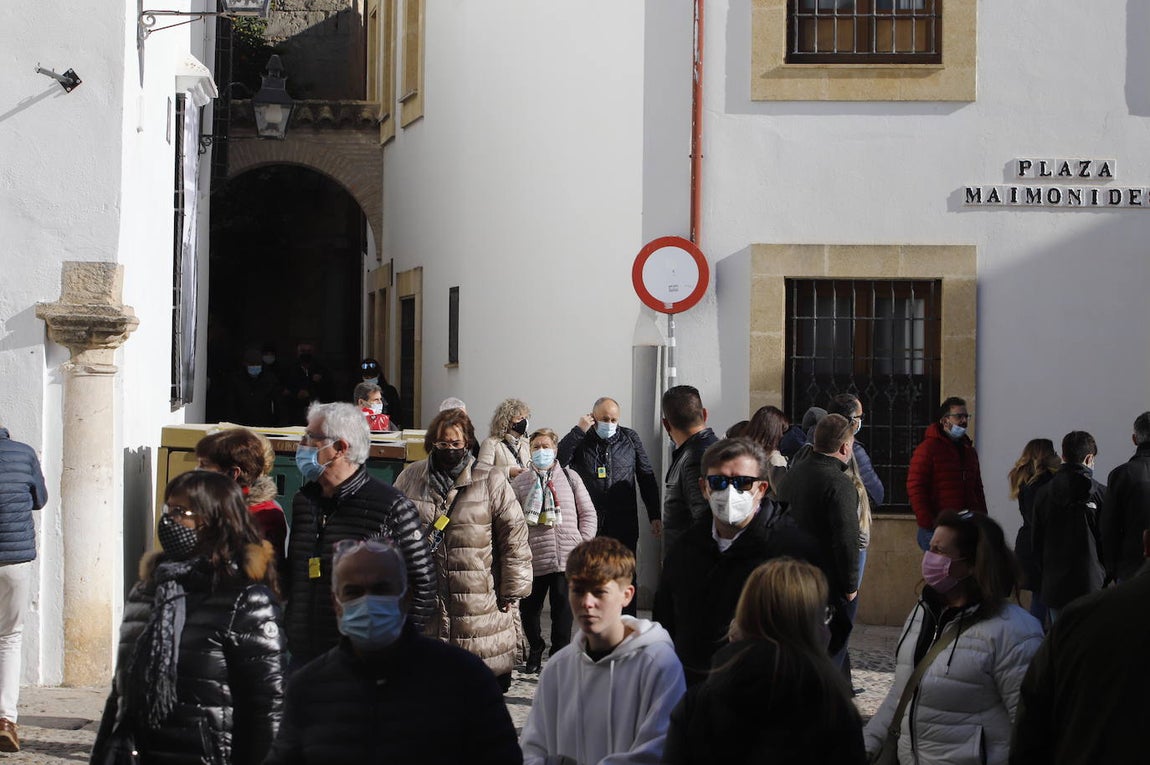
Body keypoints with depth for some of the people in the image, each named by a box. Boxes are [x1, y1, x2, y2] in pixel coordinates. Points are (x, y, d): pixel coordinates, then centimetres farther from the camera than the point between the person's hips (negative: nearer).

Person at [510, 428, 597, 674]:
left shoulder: (570, 477, 8)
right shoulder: (519, 482, 6)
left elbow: (588, 513, 10)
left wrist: (584, 543, 0)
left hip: (566, 559, 0)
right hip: (532, 559, 0)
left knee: (563, 608, 1)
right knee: (529, 607, 8)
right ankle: (535, 649, 30)